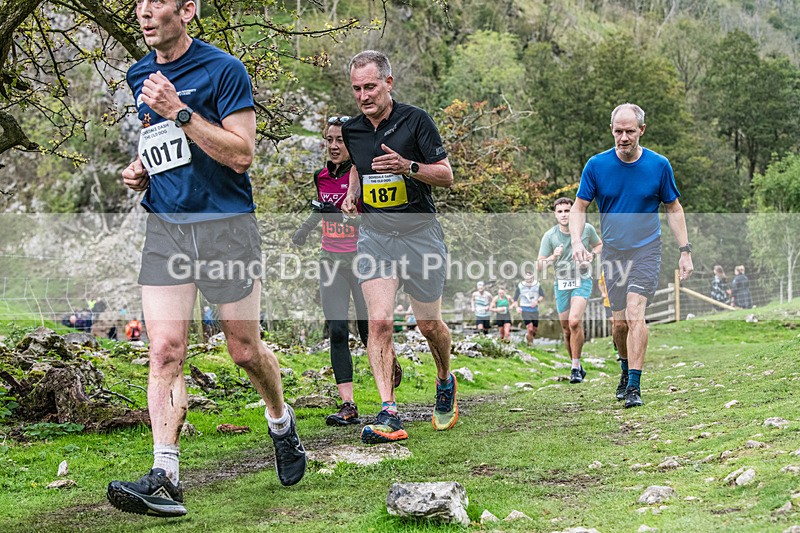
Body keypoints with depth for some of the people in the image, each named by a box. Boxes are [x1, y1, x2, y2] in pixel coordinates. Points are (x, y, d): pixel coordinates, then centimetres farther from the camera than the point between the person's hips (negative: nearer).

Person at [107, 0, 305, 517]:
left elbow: (241, 154, -14)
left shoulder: (223, 70, -8)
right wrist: (141, 170, 8)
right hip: (164, 227, 5)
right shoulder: (138, 78, 12)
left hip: (226, 226, -4)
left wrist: (180, 111, -20)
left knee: (246, 351, 6)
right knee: (165, 349, -9)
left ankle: (281, 421, 37)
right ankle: (165, 478, -13)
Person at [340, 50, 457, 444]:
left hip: (419, 231, -2)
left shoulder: (416, 120, -8)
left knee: (429, 325, 7)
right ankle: (388, 413, -16)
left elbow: (446, 175, -6)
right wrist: (351, 194, 5)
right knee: (379, 321, -14)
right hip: (374, 234, 3)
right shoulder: (352, 130, 5)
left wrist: (408, 167, -23)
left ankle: (445, 382, 37)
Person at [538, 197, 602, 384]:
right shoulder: (549, 236, -6)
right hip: (561, 284, 2)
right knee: (566, 330, 6)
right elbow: (541, 265, -5)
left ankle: (576, 367, -14)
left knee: (574, 322, -24)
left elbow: (600, 245, 15)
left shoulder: (587, 229, -4)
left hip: (582, 281, -2)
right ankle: (577, 367, 26)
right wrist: (553, 257, -26)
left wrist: (592, 253, -7)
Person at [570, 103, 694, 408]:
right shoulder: (596, 165, -5)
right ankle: (626, 370, 33)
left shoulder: (659, 165, -5)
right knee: (620, 322, 6)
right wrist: (577, 241, -16)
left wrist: (685, 251, 3)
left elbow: (673, 208, 6)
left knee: (635, 313, -19)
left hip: (646, 249, -2)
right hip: (612, 252, 2)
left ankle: (634, 386, -17)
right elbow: (579, 207, 1)